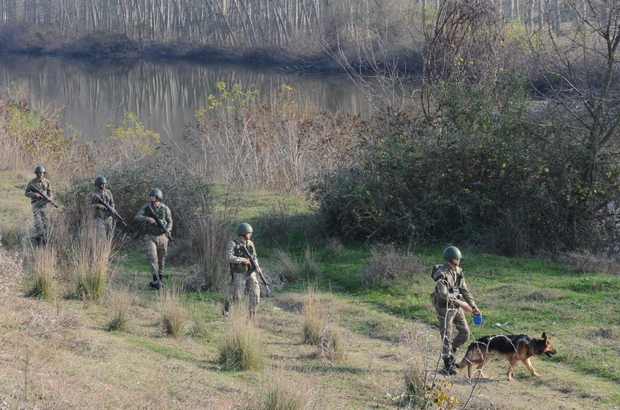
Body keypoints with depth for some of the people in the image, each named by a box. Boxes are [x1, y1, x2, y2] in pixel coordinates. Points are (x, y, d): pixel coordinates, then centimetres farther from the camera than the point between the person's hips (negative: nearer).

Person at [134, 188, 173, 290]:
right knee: (152, 258, -16)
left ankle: (159, 280, 21)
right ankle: (156, 281, -26)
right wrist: (148, 219, -24)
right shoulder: (147, 207, -2)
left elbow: (170, 221, 8)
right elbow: (137, 217, -9)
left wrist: (168, 230, -11)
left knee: (161, 260, 8)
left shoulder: (165, 209, -2)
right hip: (150, 237, -1)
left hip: (162, 237, 1)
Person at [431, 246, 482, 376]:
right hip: (444, 308, -7)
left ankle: (450, 352, 28)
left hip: (456, 306, 7)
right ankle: (448, 364, 10)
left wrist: (473, 306, 2)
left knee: (464, 332, 7)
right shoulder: (441, 274, -19)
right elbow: (444, 294, -26)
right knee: (447, 336, -2)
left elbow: (464, 290, 9)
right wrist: (461, 303, -27)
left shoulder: (458, 271, 5)